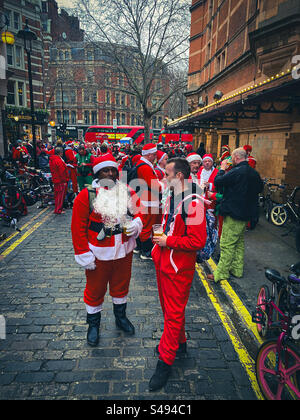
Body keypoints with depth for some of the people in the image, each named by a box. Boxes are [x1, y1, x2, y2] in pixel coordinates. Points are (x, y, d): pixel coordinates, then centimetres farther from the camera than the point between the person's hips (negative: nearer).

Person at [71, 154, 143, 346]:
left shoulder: (128, 192, 1)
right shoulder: (86, 195, -11)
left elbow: (140, 212, 12)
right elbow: (78, 227, -10)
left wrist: (136, 223, -11)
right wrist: (83, 254, -12)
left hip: (124, 251, 4)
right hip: (98, 253, -3)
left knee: (121, 286, 21)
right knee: (95, 289, 13)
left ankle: (121, 316, 46)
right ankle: (93, 324, 37)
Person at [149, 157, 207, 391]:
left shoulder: (193, 203, -22)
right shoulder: (171, 199, 8)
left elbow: (197, 240, -26)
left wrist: (168, 241, -19)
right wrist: (157, 248, 11)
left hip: (179, 268, -9)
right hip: (163, 263, 9)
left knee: (174, 312, 5)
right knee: (168, 307, 22)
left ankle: (165, 360, 21)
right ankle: (179, 342, 44)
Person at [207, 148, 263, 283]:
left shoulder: (236, 172, -20)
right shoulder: (254, 173, 7)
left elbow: (218, 182, -15)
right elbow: (260, 187, 21)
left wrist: (222, 169, -1)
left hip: (233, 213, -9)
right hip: (246, 212, 9)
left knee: (227, 244, -3)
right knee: (239, 242, 19)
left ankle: (220, 273, 5)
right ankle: (237, 269, 29)